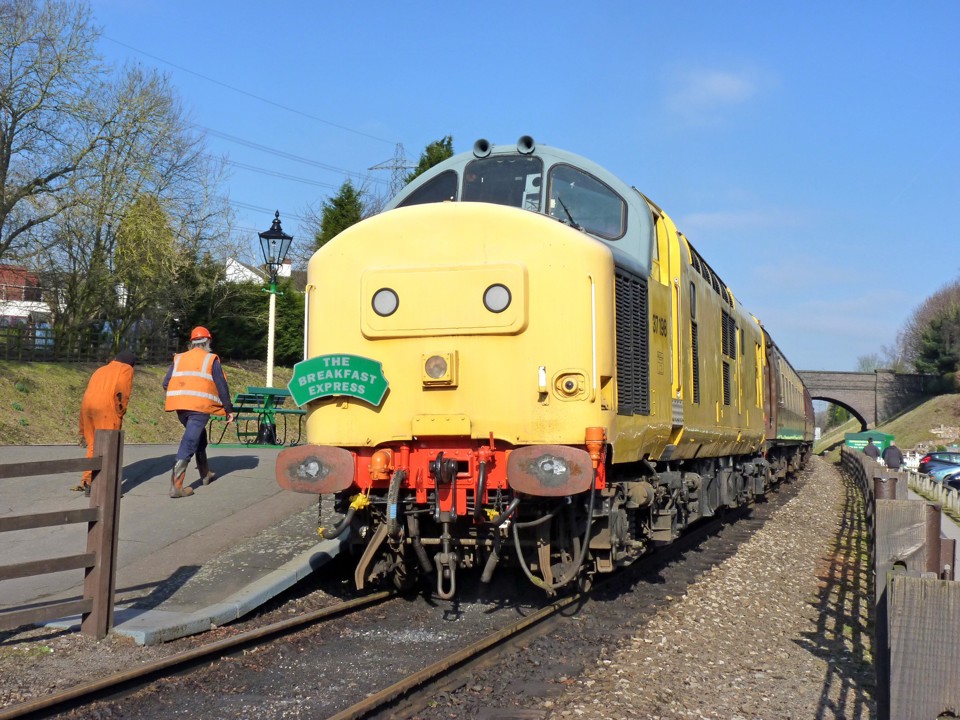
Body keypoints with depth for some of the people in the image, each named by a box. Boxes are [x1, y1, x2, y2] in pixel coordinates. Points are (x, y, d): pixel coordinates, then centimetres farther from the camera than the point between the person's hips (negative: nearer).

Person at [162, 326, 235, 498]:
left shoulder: (179, 358, 18)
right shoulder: (211, 359, 8)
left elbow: (166, 383, 12)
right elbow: (222, 386, 4)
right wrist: (229, 409, 10)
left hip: (180, 405, 5)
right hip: (200, 406, -5)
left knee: (199, 436, 26)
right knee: (190, 442, -9)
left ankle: (205, 474, 34)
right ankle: (176, 485, -19)